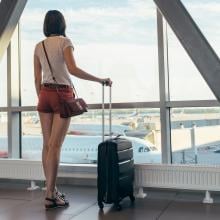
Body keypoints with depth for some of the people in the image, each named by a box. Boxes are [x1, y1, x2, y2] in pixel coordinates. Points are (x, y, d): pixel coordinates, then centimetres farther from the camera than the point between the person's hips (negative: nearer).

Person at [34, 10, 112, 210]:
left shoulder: (39, 46, 12)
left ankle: (51, 190, 14)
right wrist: (101, 80, -14)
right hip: (62, 95, -5)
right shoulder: (65, 42, -4)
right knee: (55, 146, -8)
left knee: (47, 144, 7)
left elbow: (37, 78, 11)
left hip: (45, 94, 6)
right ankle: (50, 195, -7)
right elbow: (72, 69, -18)